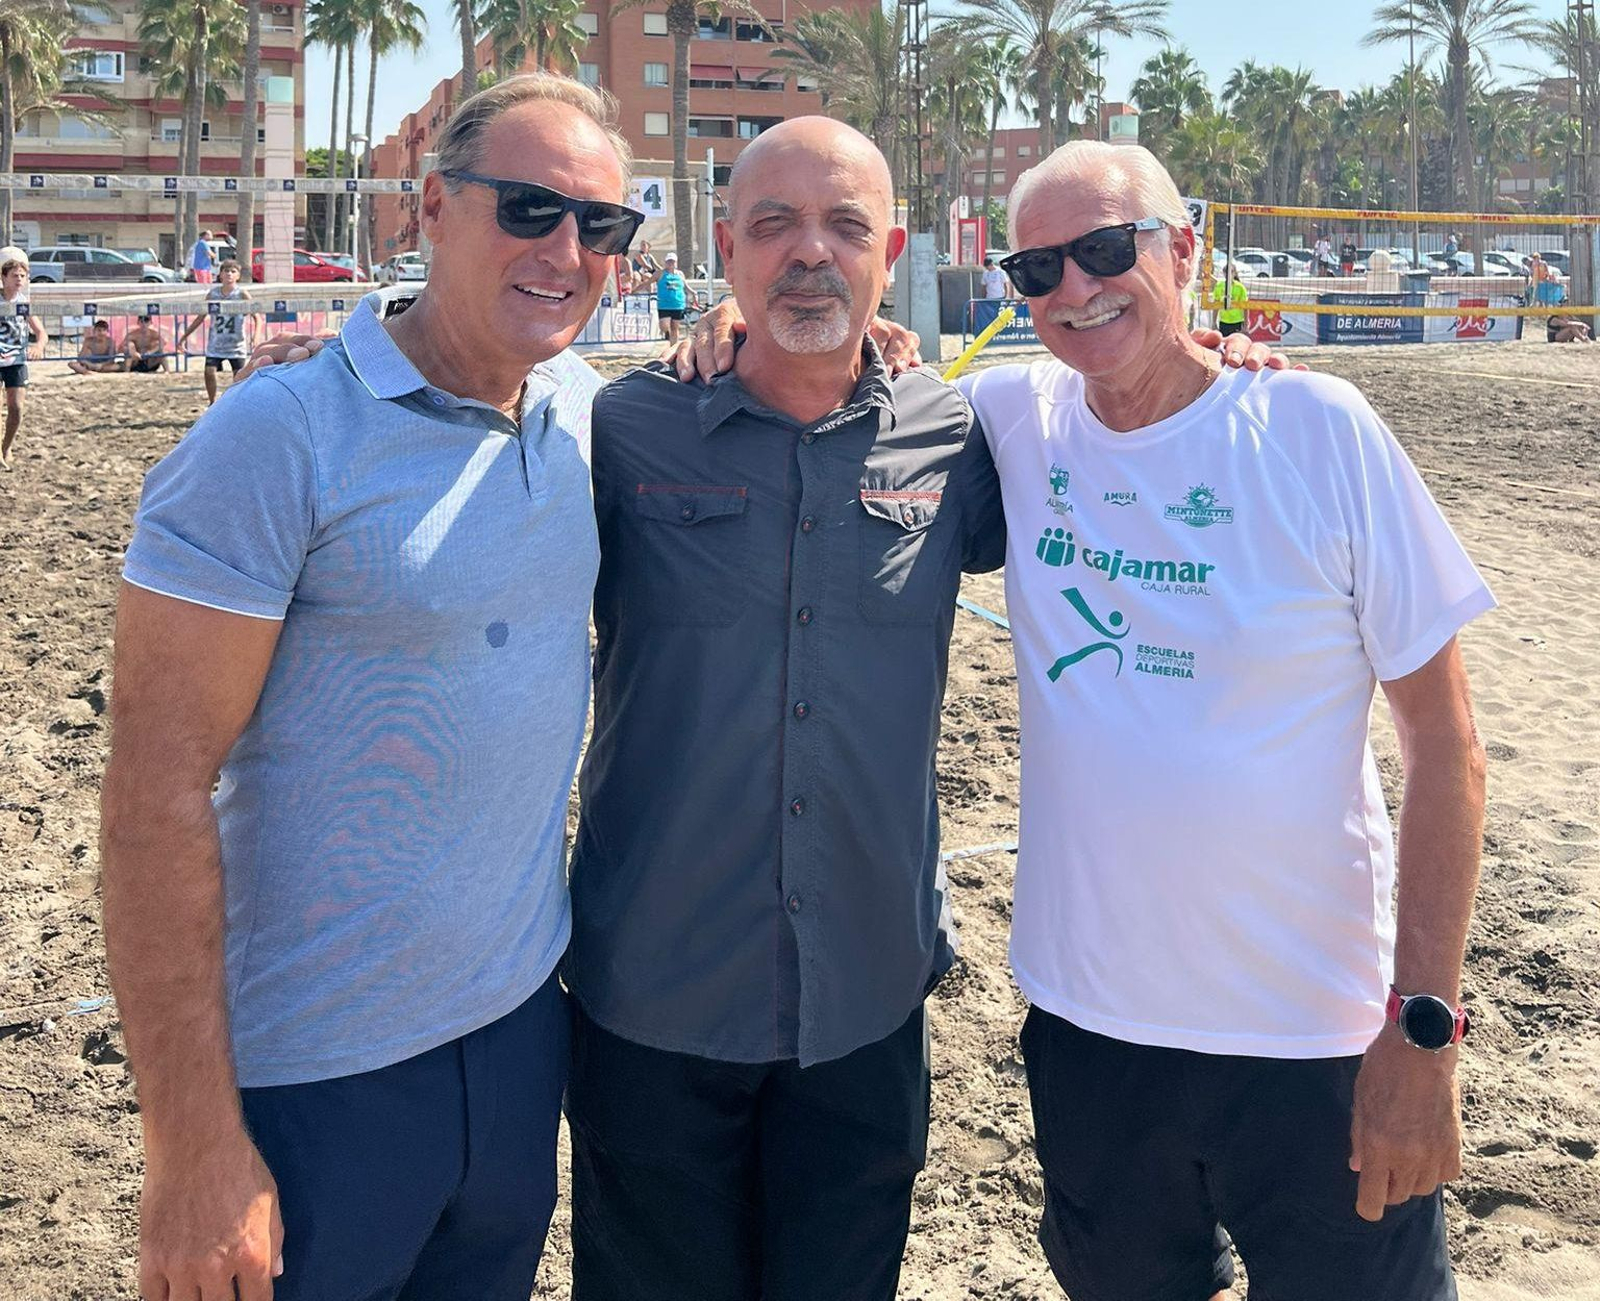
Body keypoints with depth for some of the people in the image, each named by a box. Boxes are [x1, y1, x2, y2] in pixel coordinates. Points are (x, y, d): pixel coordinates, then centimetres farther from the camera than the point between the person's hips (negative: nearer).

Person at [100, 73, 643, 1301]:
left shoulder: (582, 403, 1)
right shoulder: (278, 437, -17)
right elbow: (158, 791, -18)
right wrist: (193, 1153, -19)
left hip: (523, 1023, 6)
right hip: (316, 1075, -5)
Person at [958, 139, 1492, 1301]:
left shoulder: (1317, 430, -11)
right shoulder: (1015, 420, -3)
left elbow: (1443, 735, -9)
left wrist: (1424, 1028, -13)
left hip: (1314, 1036, -3)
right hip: (1086, 1023, 3)